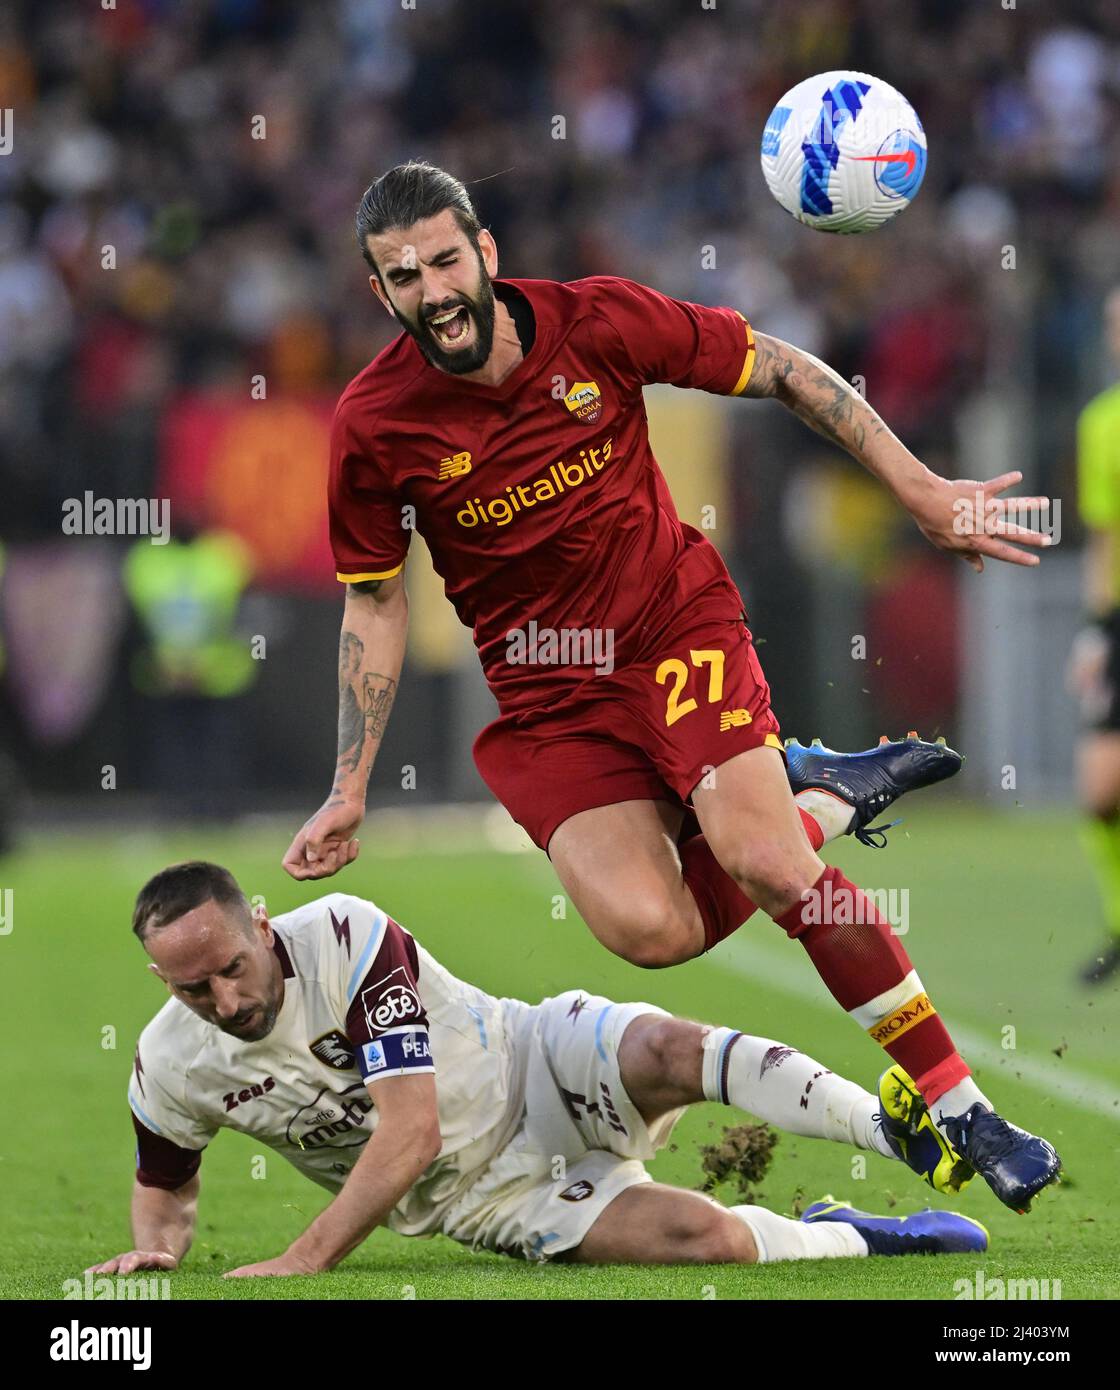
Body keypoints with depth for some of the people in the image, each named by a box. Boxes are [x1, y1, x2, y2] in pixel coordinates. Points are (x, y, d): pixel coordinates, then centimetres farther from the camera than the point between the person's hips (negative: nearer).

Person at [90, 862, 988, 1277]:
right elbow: (165, 1184, 14)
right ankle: (849, 1239, 1)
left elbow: (410, 1131, -28)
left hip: (538, 1073, -2)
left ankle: (905, 1126, -23)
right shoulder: (170, 1073, -10)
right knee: (702, 1238, -25)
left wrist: (306, 1259, -34)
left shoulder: (347, 938, -23)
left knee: (668, 1054, -36)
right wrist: (158, 1246, -11)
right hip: (484, 1194, 2)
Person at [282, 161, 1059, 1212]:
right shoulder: (372, 426, -12)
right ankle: (824, 796, 9)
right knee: (649, 929, -21)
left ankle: (961, 1108, -13)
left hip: (678, 625, -1)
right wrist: (349, 794, 0)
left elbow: (784, 373, -2)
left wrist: (926, 497, -4)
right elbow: (374, 607, 2)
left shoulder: (598, 321, -14)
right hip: (546, 696, 1)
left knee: (762, 858, -25)